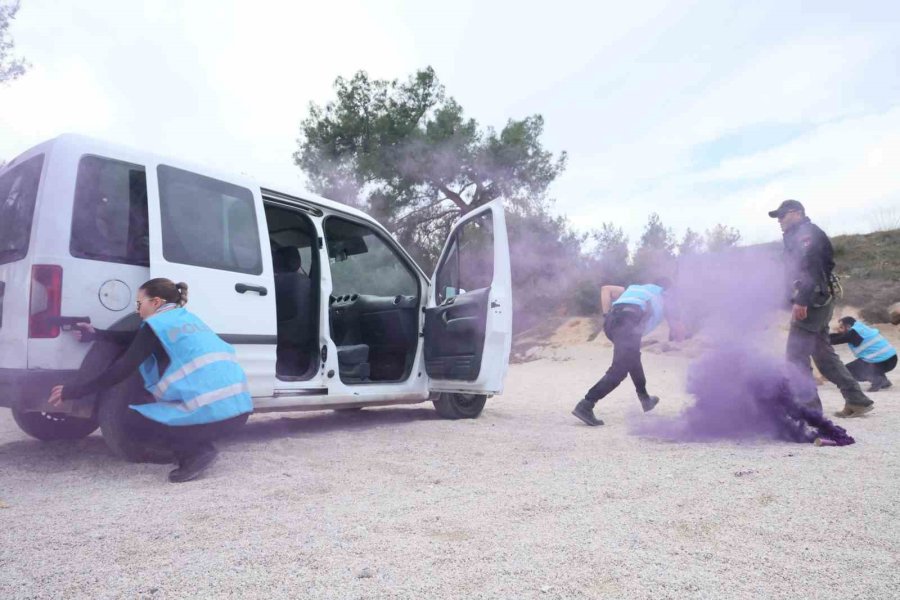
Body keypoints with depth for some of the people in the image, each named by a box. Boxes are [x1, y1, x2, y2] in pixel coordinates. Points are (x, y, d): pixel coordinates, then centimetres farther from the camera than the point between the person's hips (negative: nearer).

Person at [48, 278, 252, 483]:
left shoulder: (157, 323, 3)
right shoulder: (187, 318, 26)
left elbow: (123, 369, 2)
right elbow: (138, 340, 33)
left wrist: (75, 391, 9)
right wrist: (97, 334, 31)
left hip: (210, 410, -8)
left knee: (141, 425, 14)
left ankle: (196, 452, 0)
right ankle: (197, 448, 13)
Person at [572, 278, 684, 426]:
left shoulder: (636, 288, 38)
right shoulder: (665, 297, 29)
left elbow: (606, 289, 23)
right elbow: (679, 334, 29)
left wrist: (607, 316, 18)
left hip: (612, 321, 6)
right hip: (629, 323, -6)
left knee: (632, 356, 30)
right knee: (618, 371, -11)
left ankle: (645, 399, 37)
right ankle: (585, 406, -21)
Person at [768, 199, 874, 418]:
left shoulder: (806, 232, -6)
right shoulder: (795, 236, 23)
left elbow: (810, 267, -20)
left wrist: (801, 300, -26)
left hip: (812, 301, -10)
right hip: (816, 302, 10)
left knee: (796, 355, -9)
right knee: (824, 354, 12)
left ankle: (810, 406, -7)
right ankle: (857, 400, 16)